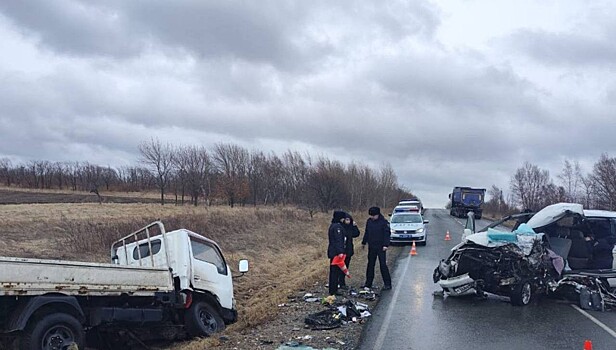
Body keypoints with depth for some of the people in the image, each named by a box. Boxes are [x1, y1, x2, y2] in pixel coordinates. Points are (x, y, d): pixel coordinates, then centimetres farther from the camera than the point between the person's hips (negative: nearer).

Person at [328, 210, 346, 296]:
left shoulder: (333, 225, 15)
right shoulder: (337, 226, -15)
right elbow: (338, 240, -22)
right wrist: (340, 252, -25)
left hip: (332, 251, 10)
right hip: (336, 252, -10)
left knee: (333, 271, 14)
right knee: (336, 271, -6)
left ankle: (332, 290, 21)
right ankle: (333, 291, -3)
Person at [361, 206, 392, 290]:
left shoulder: (383, 222, -10)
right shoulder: (369, 221, 7)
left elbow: (387, 234, -11)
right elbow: (366, 233, 17)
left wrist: (386, 245, -19)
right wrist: (364, 242, 18)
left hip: (381, 247, -6)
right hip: (371, 247, 6)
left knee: (383, 265, -6)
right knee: (370, 264, 11)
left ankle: (387, 284, 1)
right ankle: (368, 283, 19)